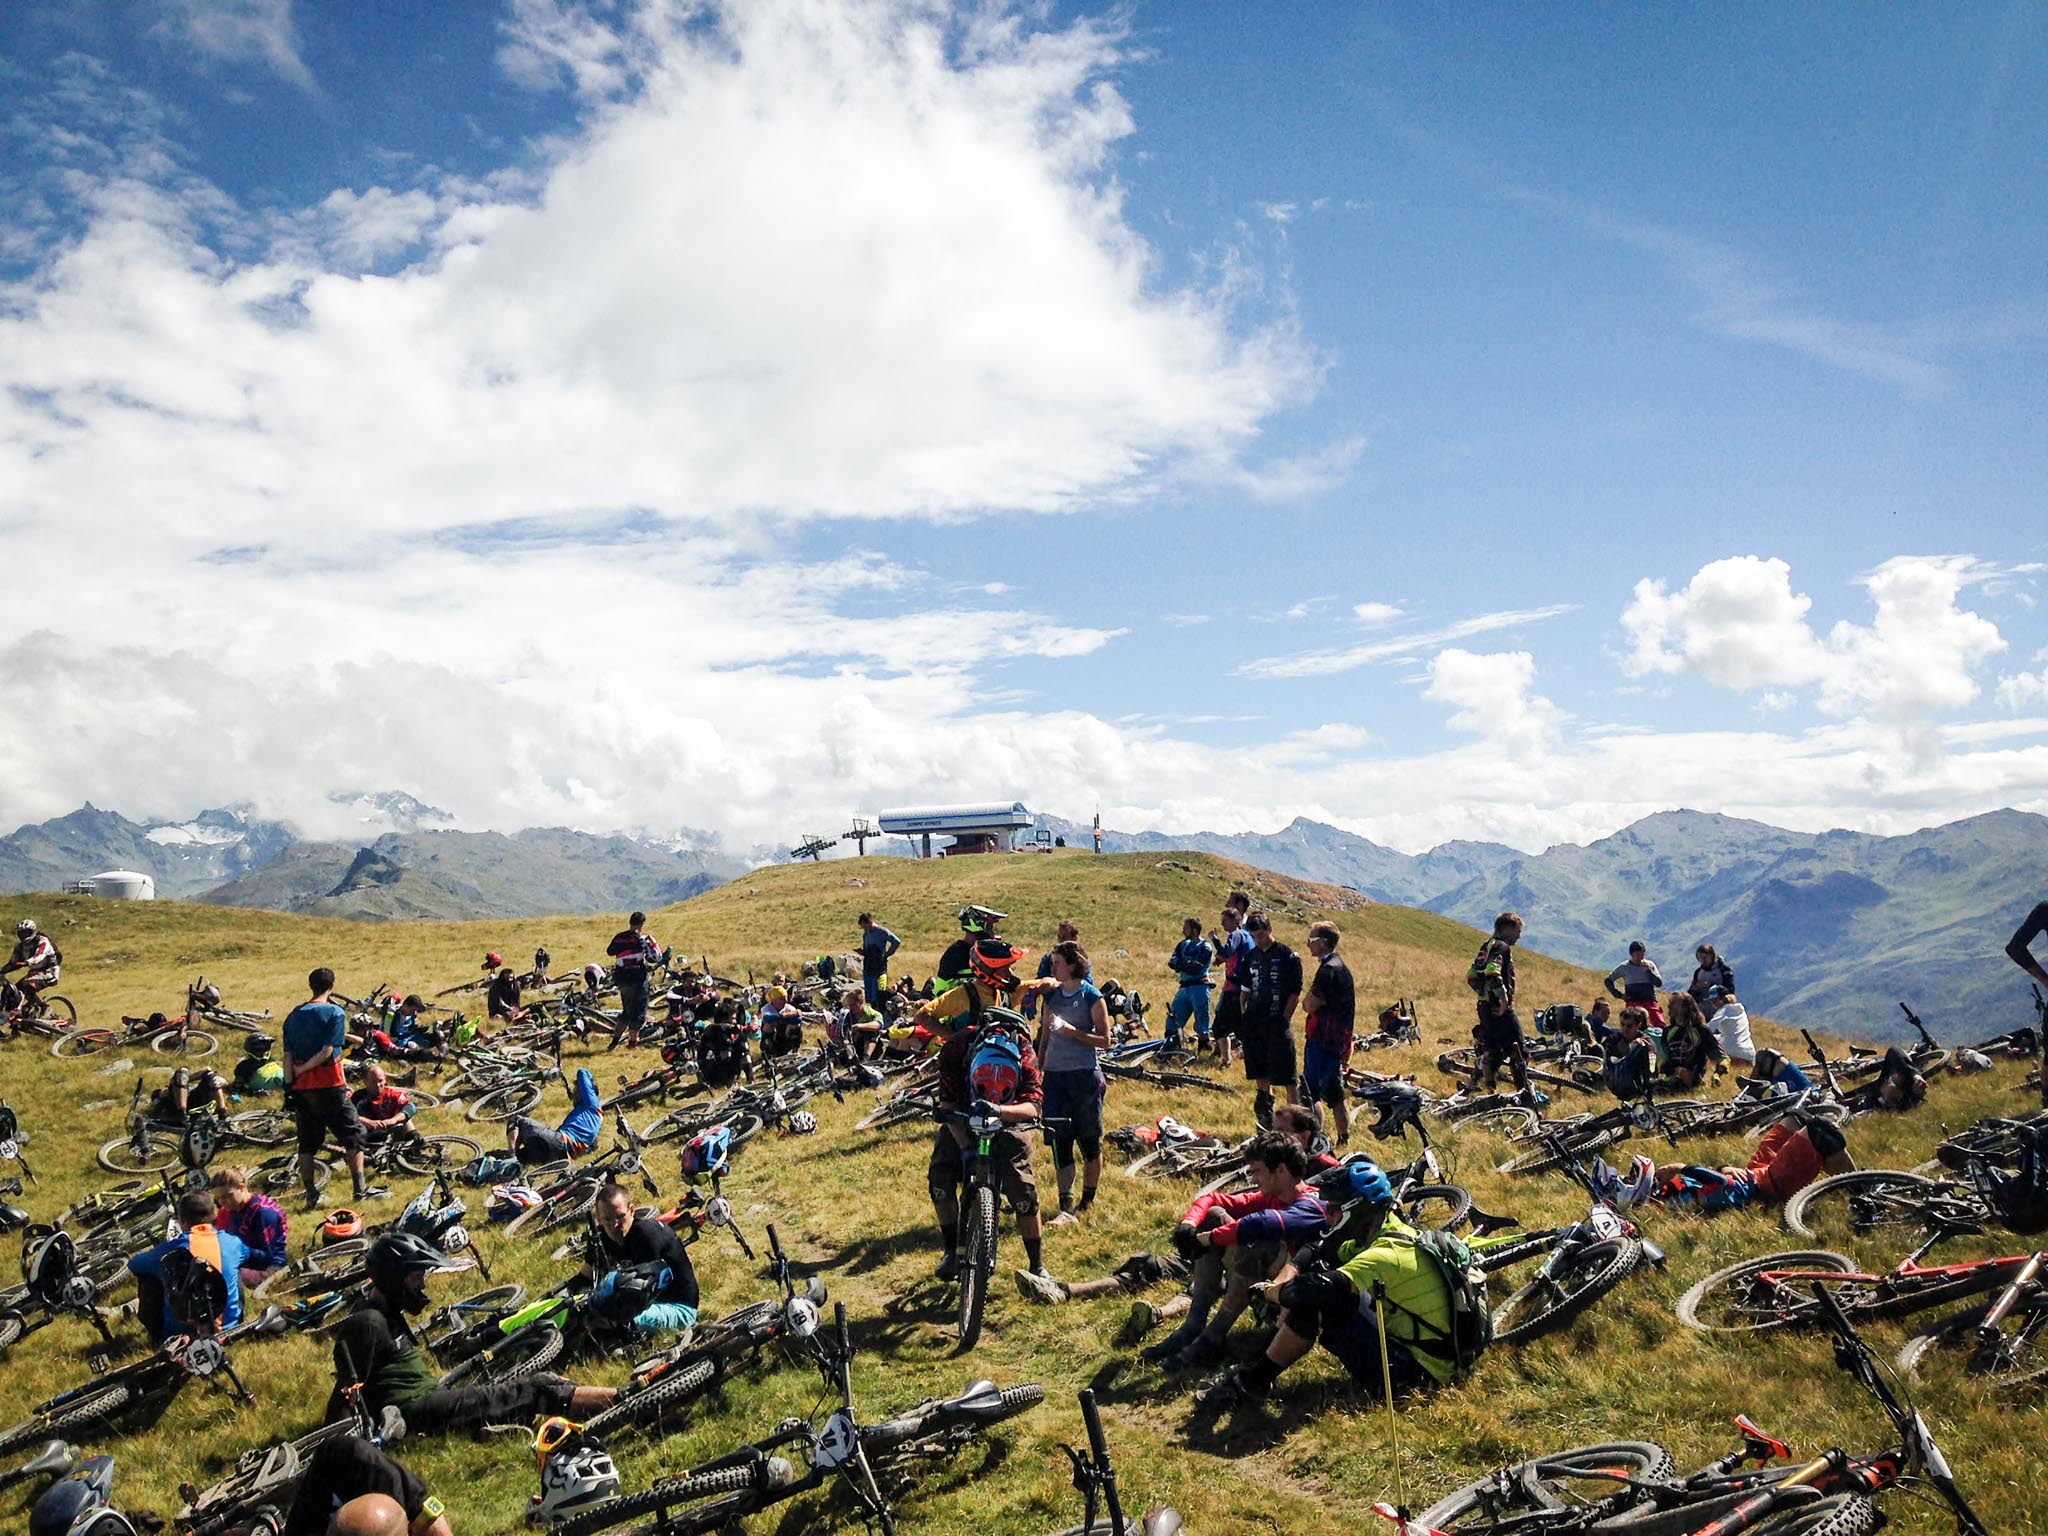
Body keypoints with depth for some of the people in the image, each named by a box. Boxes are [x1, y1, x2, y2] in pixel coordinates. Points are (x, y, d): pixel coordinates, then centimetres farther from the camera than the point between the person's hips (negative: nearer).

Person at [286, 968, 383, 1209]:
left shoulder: (293, 1016, 7)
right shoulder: (335, 1014, -9)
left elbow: (288, 1056, 3)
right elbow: (327, 1052, -18)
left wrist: (289, 1085, 3)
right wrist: (301, 1069, -8)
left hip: (301, 1089, 5)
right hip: (329, 1087, -5)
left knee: (307, 1143, 12)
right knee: (353, 1135, 4)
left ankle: (311, 1196, 12)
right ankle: (360, 1190, 1)